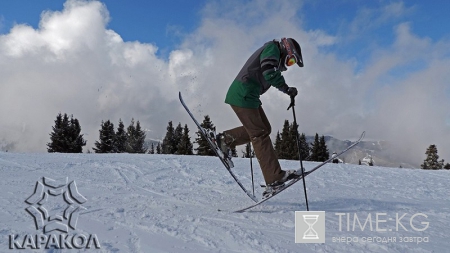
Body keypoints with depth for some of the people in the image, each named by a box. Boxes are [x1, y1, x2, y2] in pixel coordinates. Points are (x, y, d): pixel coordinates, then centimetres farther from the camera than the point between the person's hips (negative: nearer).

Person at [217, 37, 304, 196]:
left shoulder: (272, 54, 25)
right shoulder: (272, 49, -6)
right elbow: (270, 73, -22)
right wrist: (287, 89, -15)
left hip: (246, 96, 10)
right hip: (243, 95, -10)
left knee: (264, 128, 10)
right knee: (260, 134, -11)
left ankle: (226, 139, 14)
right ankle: (274, 178, -10)